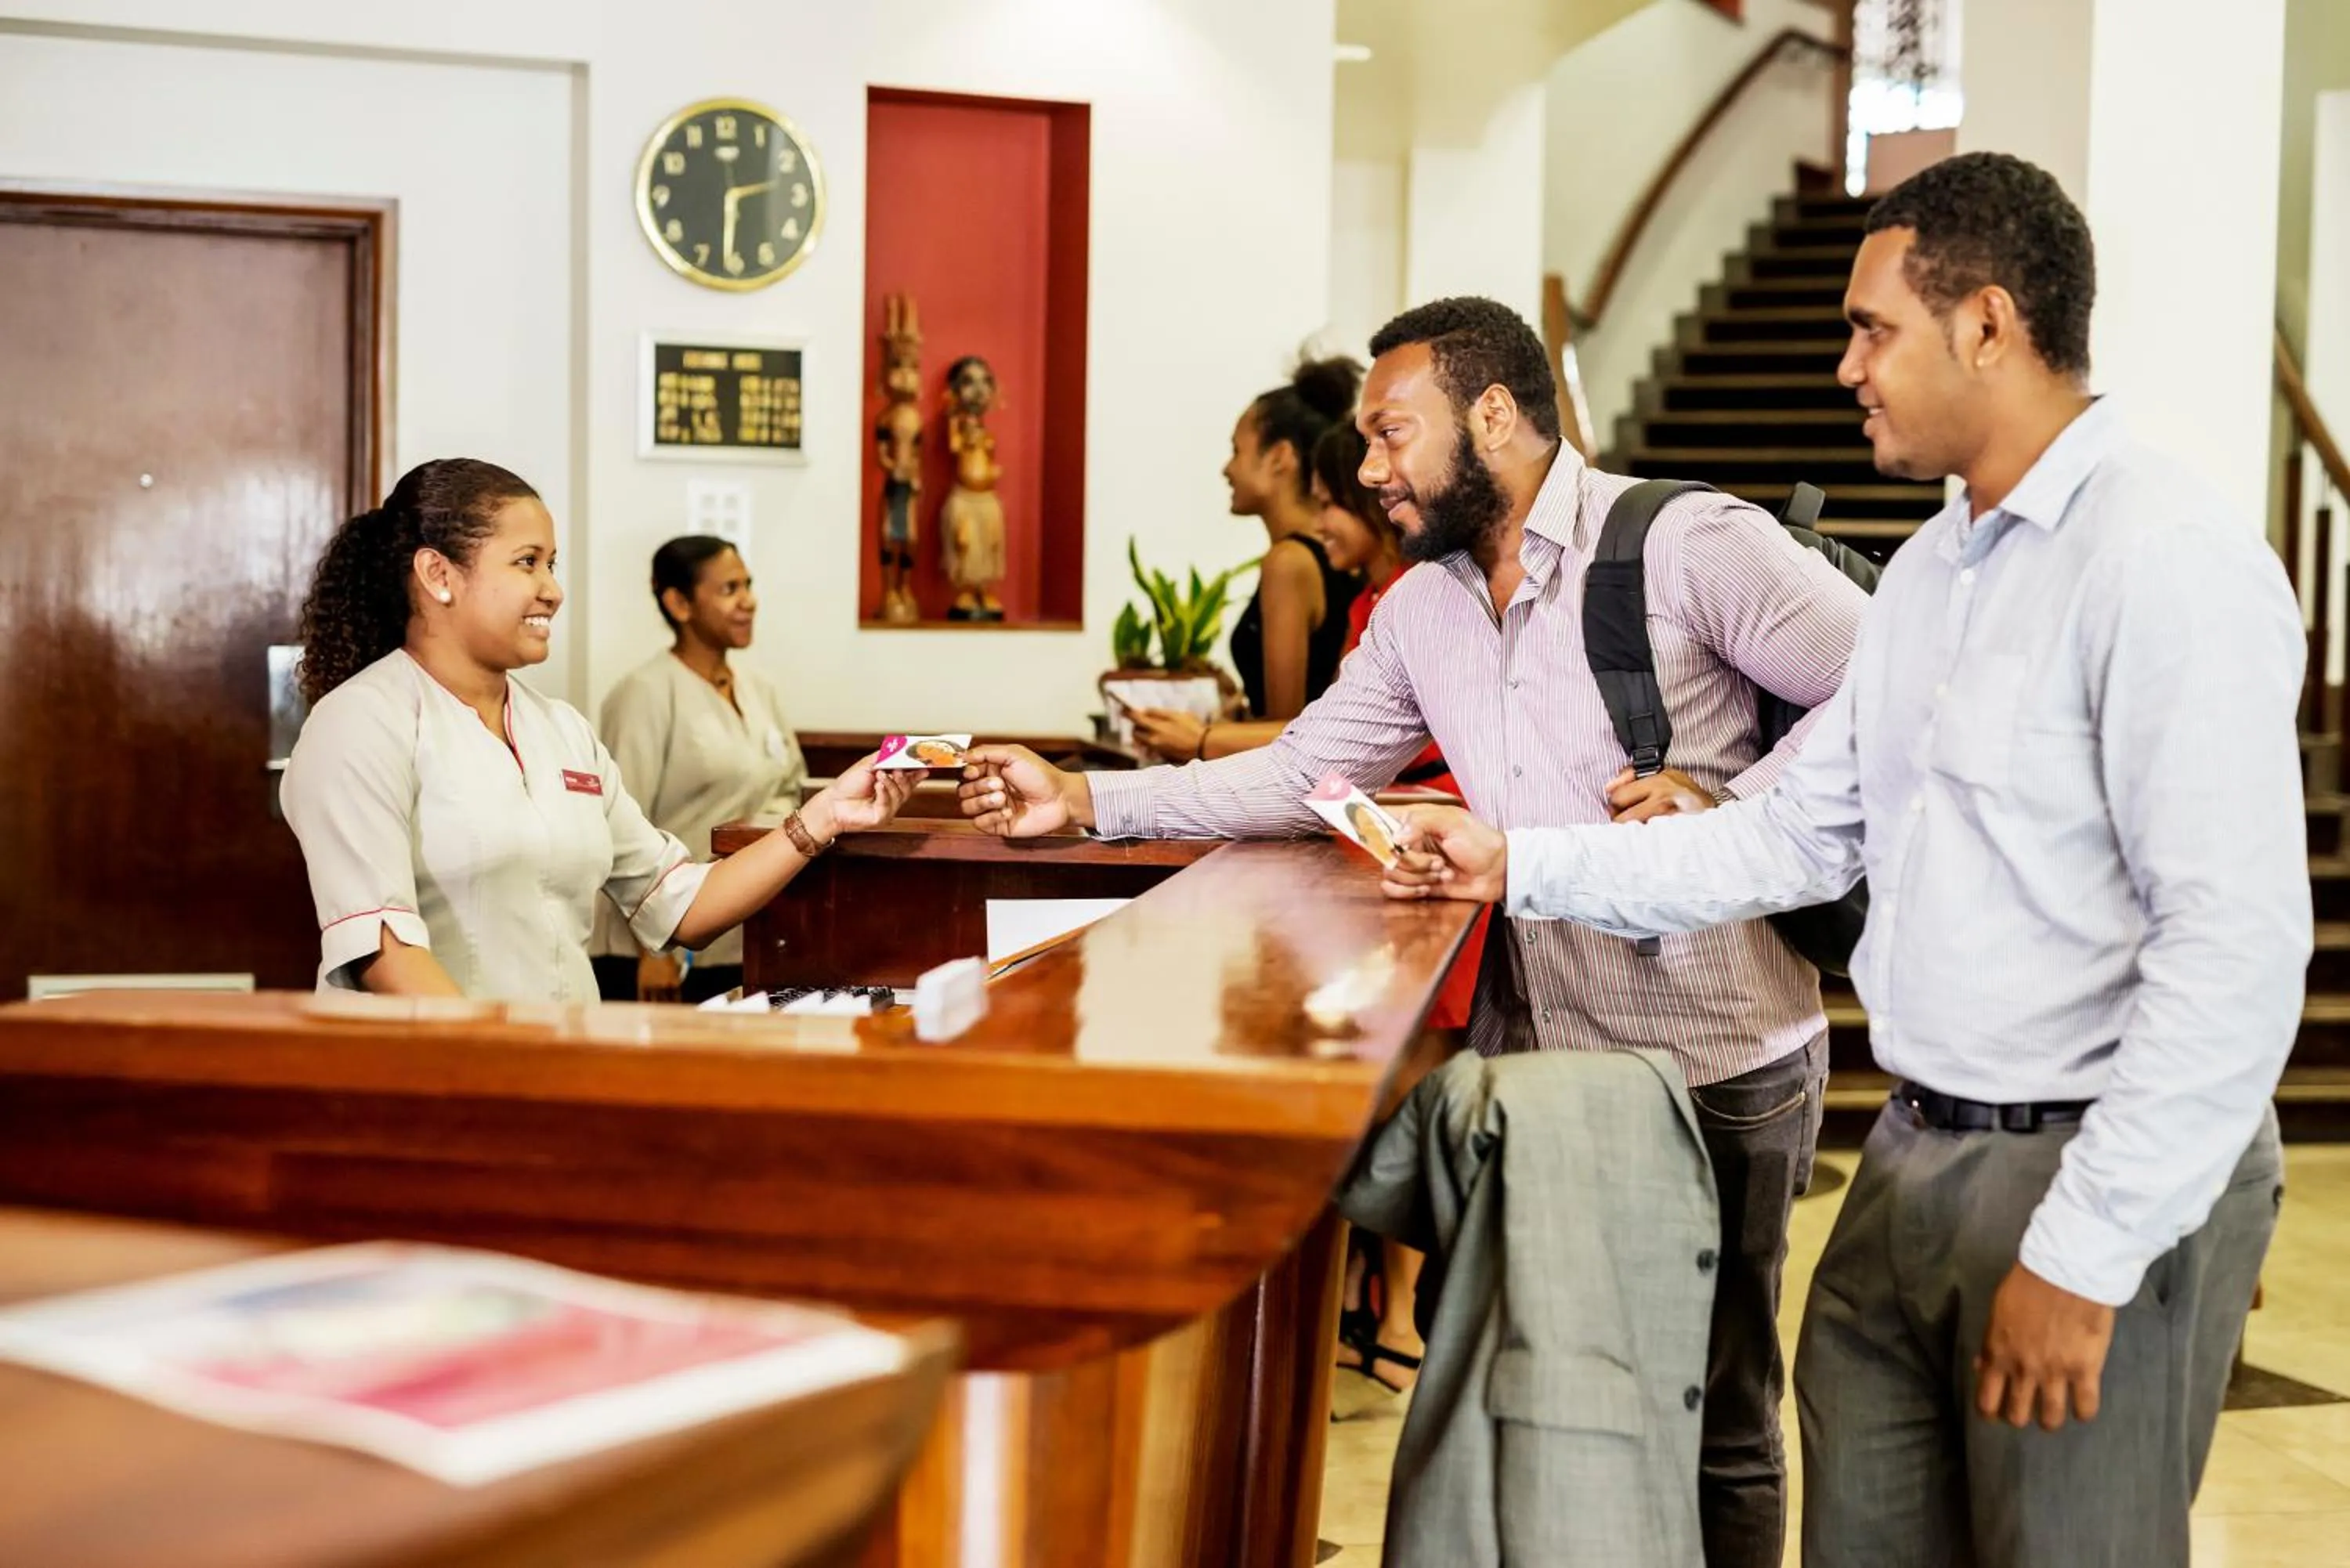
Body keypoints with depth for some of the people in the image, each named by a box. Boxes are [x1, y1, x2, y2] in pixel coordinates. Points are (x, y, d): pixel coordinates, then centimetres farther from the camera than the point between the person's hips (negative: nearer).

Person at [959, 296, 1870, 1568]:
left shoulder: (1690, 544, -13)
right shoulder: (1417, 613, 10)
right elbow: (1301, 773, 10)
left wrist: (1731, 806, -22)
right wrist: (1084, 799, 2)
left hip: (1714, 1065, -6)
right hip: (1531, 1055, 7)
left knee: (1715, 1421, 7)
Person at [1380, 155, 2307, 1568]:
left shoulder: (2167, 559, -16)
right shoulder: (1927, 573, 13)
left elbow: (2237, 947, -21)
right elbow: (1803, 839, 15)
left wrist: (2088, 1251, -21)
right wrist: (1521, 869, 10)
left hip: (2101, 1180, -8)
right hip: (1918, 1157, 8)